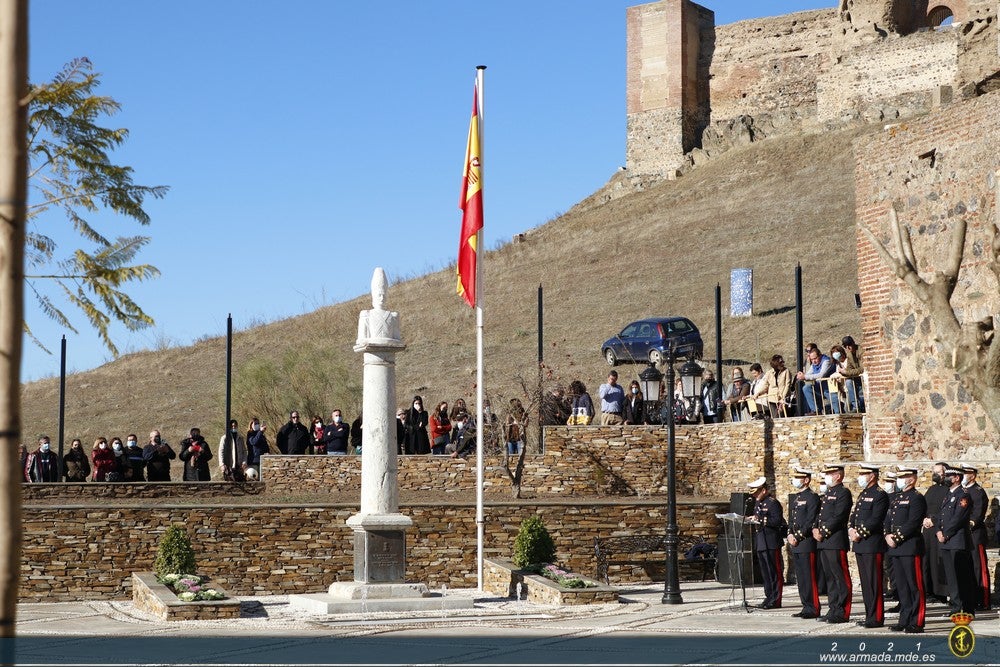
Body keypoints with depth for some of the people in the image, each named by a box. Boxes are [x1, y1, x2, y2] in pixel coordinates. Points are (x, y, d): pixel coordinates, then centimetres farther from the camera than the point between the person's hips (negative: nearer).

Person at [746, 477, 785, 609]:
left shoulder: (773, 503, -12)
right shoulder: (758, 502, 16)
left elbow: (778, 521, -19)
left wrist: (761, 520, -21)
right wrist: (752, 519, 4)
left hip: (771, 543, -9)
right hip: (760, 542, 9)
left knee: (774, 571, -4)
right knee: (765, 572, 12)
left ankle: (775, 600, -1)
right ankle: (769, 597, 19)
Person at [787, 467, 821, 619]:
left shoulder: (812, 497, -8)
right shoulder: (793, 498, 18)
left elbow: (811, 521, -14)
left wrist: (798, 537, -16)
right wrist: (790, 534, 3)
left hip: (807, 543, -9)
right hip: (795, 544, 9)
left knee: (809, 576, -7)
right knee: (800, 577, 10)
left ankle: (813, 609, -5)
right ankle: (806, 607, 15)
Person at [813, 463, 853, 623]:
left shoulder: (843, 493, -8)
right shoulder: (827, 494, 21)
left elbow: (838, 517, -16)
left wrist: (823, 533, -16)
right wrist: (816, 529, 3)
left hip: (835, 542, -10)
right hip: (823, 543, 10)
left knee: (840, 577, -6)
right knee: (829, 577, 11)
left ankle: (842, 613, -5)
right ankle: (833, 609, 16)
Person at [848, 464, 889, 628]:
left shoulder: (880, 496, -10)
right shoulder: (862, 495, 19)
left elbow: (875, 520, -17)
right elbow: (854, 515, 19)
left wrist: (859, 533, -17)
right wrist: (851, 529, 0)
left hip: (872, 545, -9)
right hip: (860, 545, 9)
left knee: (874, 582, -6)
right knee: (865, 582, 12)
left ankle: (876, 618, -4)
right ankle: (869, 615, 17)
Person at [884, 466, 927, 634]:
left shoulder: (917, 499, -8)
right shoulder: (895, 497, 19)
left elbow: (912, 523, -16)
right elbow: (888, 519, 16)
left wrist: (896, 538, -17)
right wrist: (888, 535, -1)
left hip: (910, 547, -8)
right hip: (895, 547, 8)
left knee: (915, 586, -4)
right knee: (901, 585, 11)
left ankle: (917, 623, -3)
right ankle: (904, 621, 16)